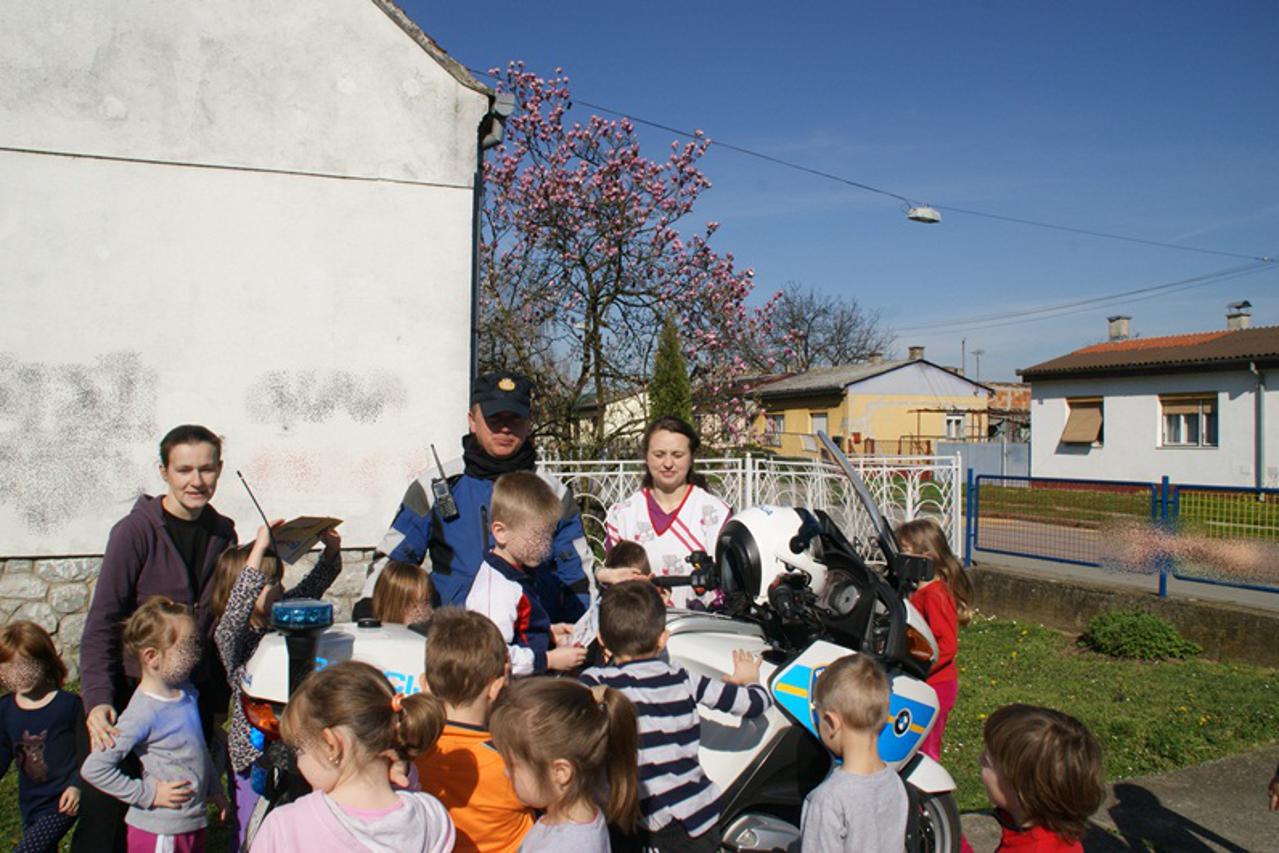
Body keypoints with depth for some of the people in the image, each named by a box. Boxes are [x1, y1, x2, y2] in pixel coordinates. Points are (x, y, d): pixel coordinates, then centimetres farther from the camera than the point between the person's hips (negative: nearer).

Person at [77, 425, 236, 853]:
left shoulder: (222, 533, 4)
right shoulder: (135, 531, -11)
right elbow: (101, 622, -12)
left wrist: (220, 694, 8)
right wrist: (97, 700, -22)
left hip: (195, 694, 4)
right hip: (133, 689, -4)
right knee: (105, 817, 2)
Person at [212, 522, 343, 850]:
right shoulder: (231, 635, -14)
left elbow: (312, 586, 13)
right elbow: (237, 606, -35)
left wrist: (331, 549, -4)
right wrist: (259, 548, -41)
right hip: (254, 752, -6)